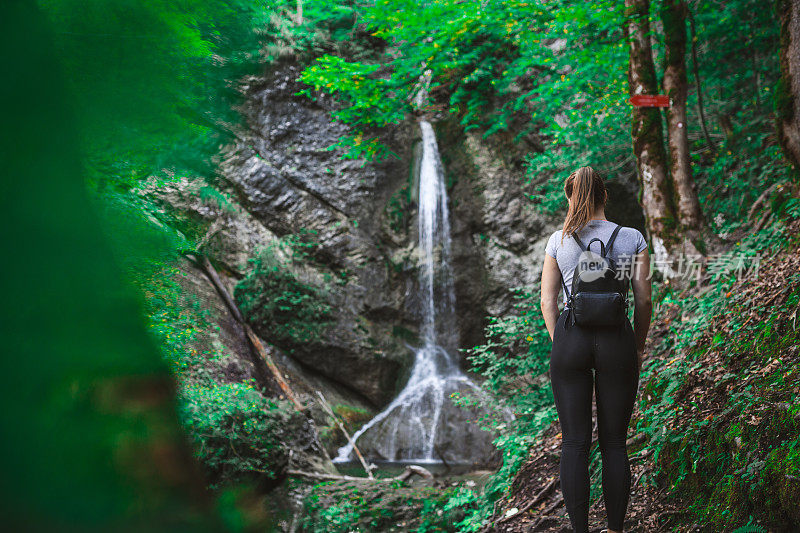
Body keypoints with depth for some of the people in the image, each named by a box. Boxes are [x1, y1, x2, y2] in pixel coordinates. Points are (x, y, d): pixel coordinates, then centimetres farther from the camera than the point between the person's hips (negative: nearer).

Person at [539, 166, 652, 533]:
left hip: (570, 338, 1)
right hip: (617, 339, 0)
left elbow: (547, 301, 4)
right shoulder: (632, 238, 2)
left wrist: (560, 346, 11)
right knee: (614, 443, 8)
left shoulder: (558, 241, 5)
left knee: (574, 444, 6)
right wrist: (638, 348, 12)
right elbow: (644, 301, 2)